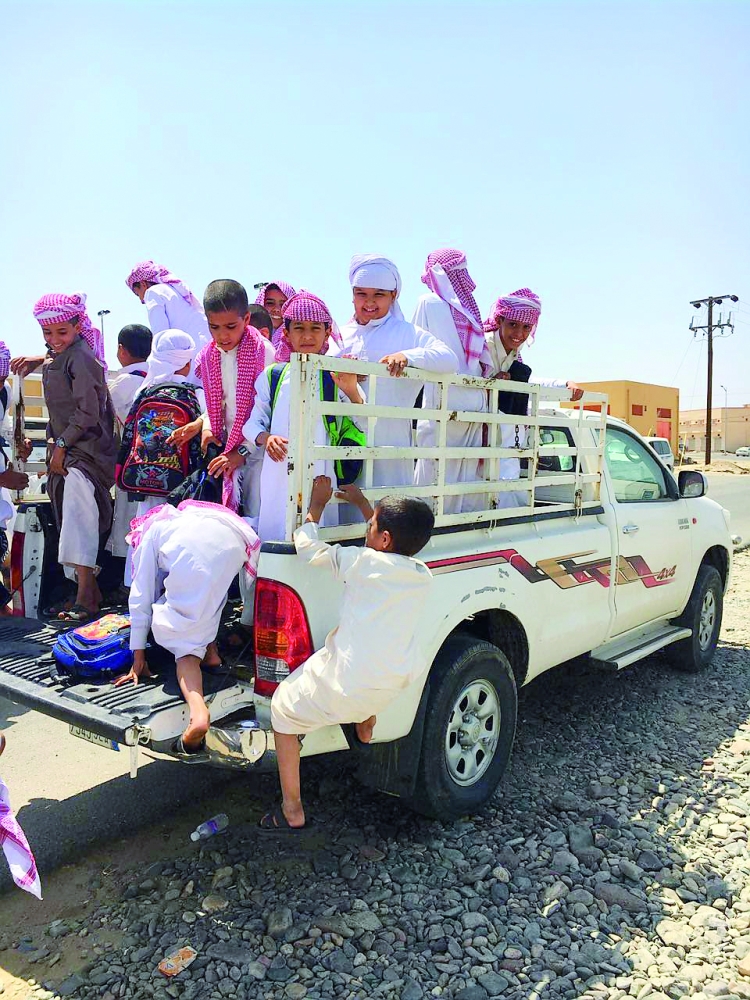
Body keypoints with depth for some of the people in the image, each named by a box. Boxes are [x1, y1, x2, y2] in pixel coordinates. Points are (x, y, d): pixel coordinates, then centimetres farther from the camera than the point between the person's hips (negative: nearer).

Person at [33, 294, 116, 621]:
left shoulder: (80, 358, -11)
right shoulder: (52, 363, 19)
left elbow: (88, 411, -17)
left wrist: (62, 444, -13)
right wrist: (53, 445, 15)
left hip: (86, 450, -9)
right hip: (64, 450, 9)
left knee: (79, 513, -16)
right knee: (71, 517, 8)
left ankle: (85, 595, -16)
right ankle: (90, 590, 14)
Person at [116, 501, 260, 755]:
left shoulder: (148, 532, 33)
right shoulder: (184, 516, 49)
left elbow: (141, 597, 29)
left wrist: (138, 657, 33)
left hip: (193, 551, -5)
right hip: (235, 545, 5)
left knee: (183, 639, 7)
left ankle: (198, 713, -14)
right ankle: (210, 652, 24)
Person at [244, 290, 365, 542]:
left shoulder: (336, 377, 4)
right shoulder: (272, 376, 9)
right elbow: (252, 422, 11)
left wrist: (351, 392, -18)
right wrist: (265, 438, -10)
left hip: (320, 475, -1)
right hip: (279, 475, 1)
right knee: (274, 533, 4)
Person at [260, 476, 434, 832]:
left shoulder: (364, 563, -14)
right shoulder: (423, 576, 2)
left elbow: (307, 545, -5)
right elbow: (397, 549, 23)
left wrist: (317, 502, 10)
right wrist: (363, 504, 30)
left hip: (342, 687, -6)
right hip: (394, 686, 6)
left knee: (282, 710, 19)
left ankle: (292, 811, 22)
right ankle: (367, 724, 45)